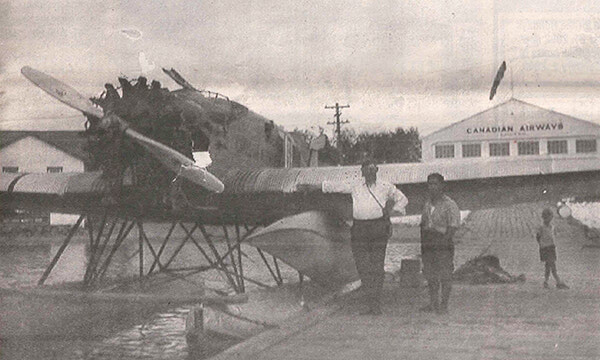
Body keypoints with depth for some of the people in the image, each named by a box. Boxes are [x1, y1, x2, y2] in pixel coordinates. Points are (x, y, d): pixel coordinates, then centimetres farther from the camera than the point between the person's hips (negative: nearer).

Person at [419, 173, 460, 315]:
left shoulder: (449, 205, -7)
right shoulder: (427, 204, 15)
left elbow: (453, 227, -12)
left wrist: (444, 240, -21)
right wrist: (423, 241, 11)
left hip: (443, 245, -7)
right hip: (428, 245, 7)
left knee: (445, 276, -2)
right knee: (430, 275, 10)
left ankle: (444, 305, 4)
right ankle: (433, 303, 19)